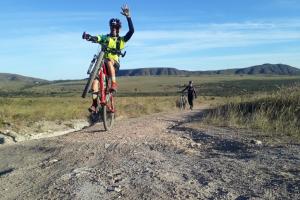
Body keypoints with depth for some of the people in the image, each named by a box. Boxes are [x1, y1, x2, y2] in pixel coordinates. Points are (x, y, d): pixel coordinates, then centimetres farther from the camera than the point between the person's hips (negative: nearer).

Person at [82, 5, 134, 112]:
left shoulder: (122, 40, 10)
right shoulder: (104, 37, 12)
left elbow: (131, 30, -4)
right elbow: (95, 38, -8)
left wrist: (128, 16, -14)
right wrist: (89, 37, -31)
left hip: (114, 64, -2)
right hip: (102, 63, 2)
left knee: (109, 61, -37)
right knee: (95, 78, -21)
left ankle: (114, 83, -35)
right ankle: (94, 104, -17)